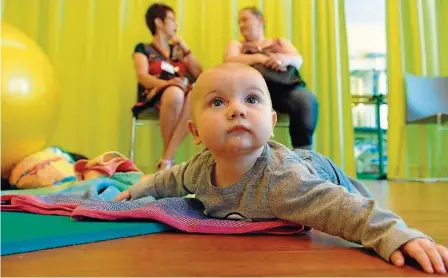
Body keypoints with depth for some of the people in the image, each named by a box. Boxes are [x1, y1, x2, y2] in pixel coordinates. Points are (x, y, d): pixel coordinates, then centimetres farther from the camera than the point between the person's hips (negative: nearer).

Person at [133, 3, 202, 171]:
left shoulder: (178, 51, 28)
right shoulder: (143, 49, 14)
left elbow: (199, 75, 16)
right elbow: (143, 77, -6)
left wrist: (184, 47, 13)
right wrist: (168, 83, -25)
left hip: (182, 95, 3)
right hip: (155, 98, -3)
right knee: (174, 93, -39)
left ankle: (165, 160, -39)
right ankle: (169, 159, -29)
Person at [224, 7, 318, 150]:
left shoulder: (281, 42, 30)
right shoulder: (236, 44, 28)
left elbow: (298, 60, 11)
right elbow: (229, 60, 3)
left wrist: (285, 59, -16)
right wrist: (261, 58, -14)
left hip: (283, 86, 2)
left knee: (307, 100, -32)